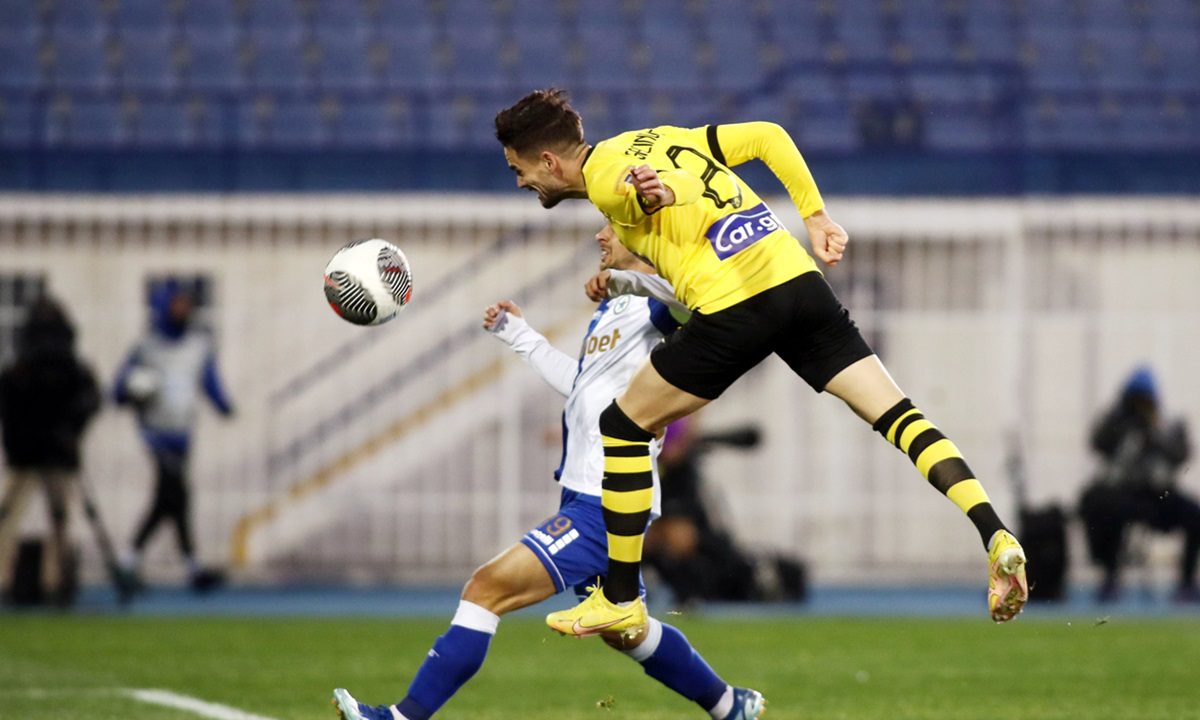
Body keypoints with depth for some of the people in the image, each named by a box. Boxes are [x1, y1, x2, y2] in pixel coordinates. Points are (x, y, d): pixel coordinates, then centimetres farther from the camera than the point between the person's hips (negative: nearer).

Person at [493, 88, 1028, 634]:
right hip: (800, 281, 7)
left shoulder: (604, 179, 1)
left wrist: (664, 192, -37)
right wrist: (815, 216, 21)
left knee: (623, 428, 10)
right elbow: (767, 137, 21)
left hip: (735, 306, -7)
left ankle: (620, 600, 14)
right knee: (898, 415, 4)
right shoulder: (656, 139, 24)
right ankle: (996, 537, -14)